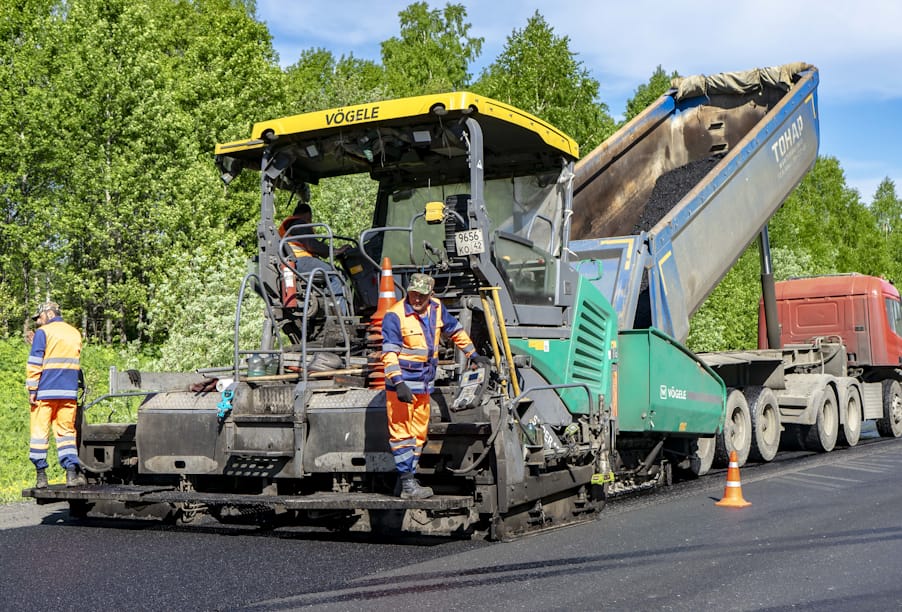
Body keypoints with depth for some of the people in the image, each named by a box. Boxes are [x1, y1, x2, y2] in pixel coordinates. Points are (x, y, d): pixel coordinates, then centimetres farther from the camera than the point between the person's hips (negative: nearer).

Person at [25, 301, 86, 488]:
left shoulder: (43, 333, -2)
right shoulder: (75, 333, 15)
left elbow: (35, 363, -8)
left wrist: (32, 389, -7)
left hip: (45, 391, -4)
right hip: (69, 393, 4)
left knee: (40, 431, 4)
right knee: (66, 431, 7)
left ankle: (41, 475, 3)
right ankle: (72, 471, -7)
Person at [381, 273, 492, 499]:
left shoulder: (436, 309, 5)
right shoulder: (395, 315, -15)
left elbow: (455, 330, 23)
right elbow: (389, 353, -20)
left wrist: (473, 355, 27)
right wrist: (399, 383, -29)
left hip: (424, 384, 8)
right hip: (402, 384, -8)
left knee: (419, 433, 12)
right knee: (402, 432, -7)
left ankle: (407, 479, 22)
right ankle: (407, 484, -5)